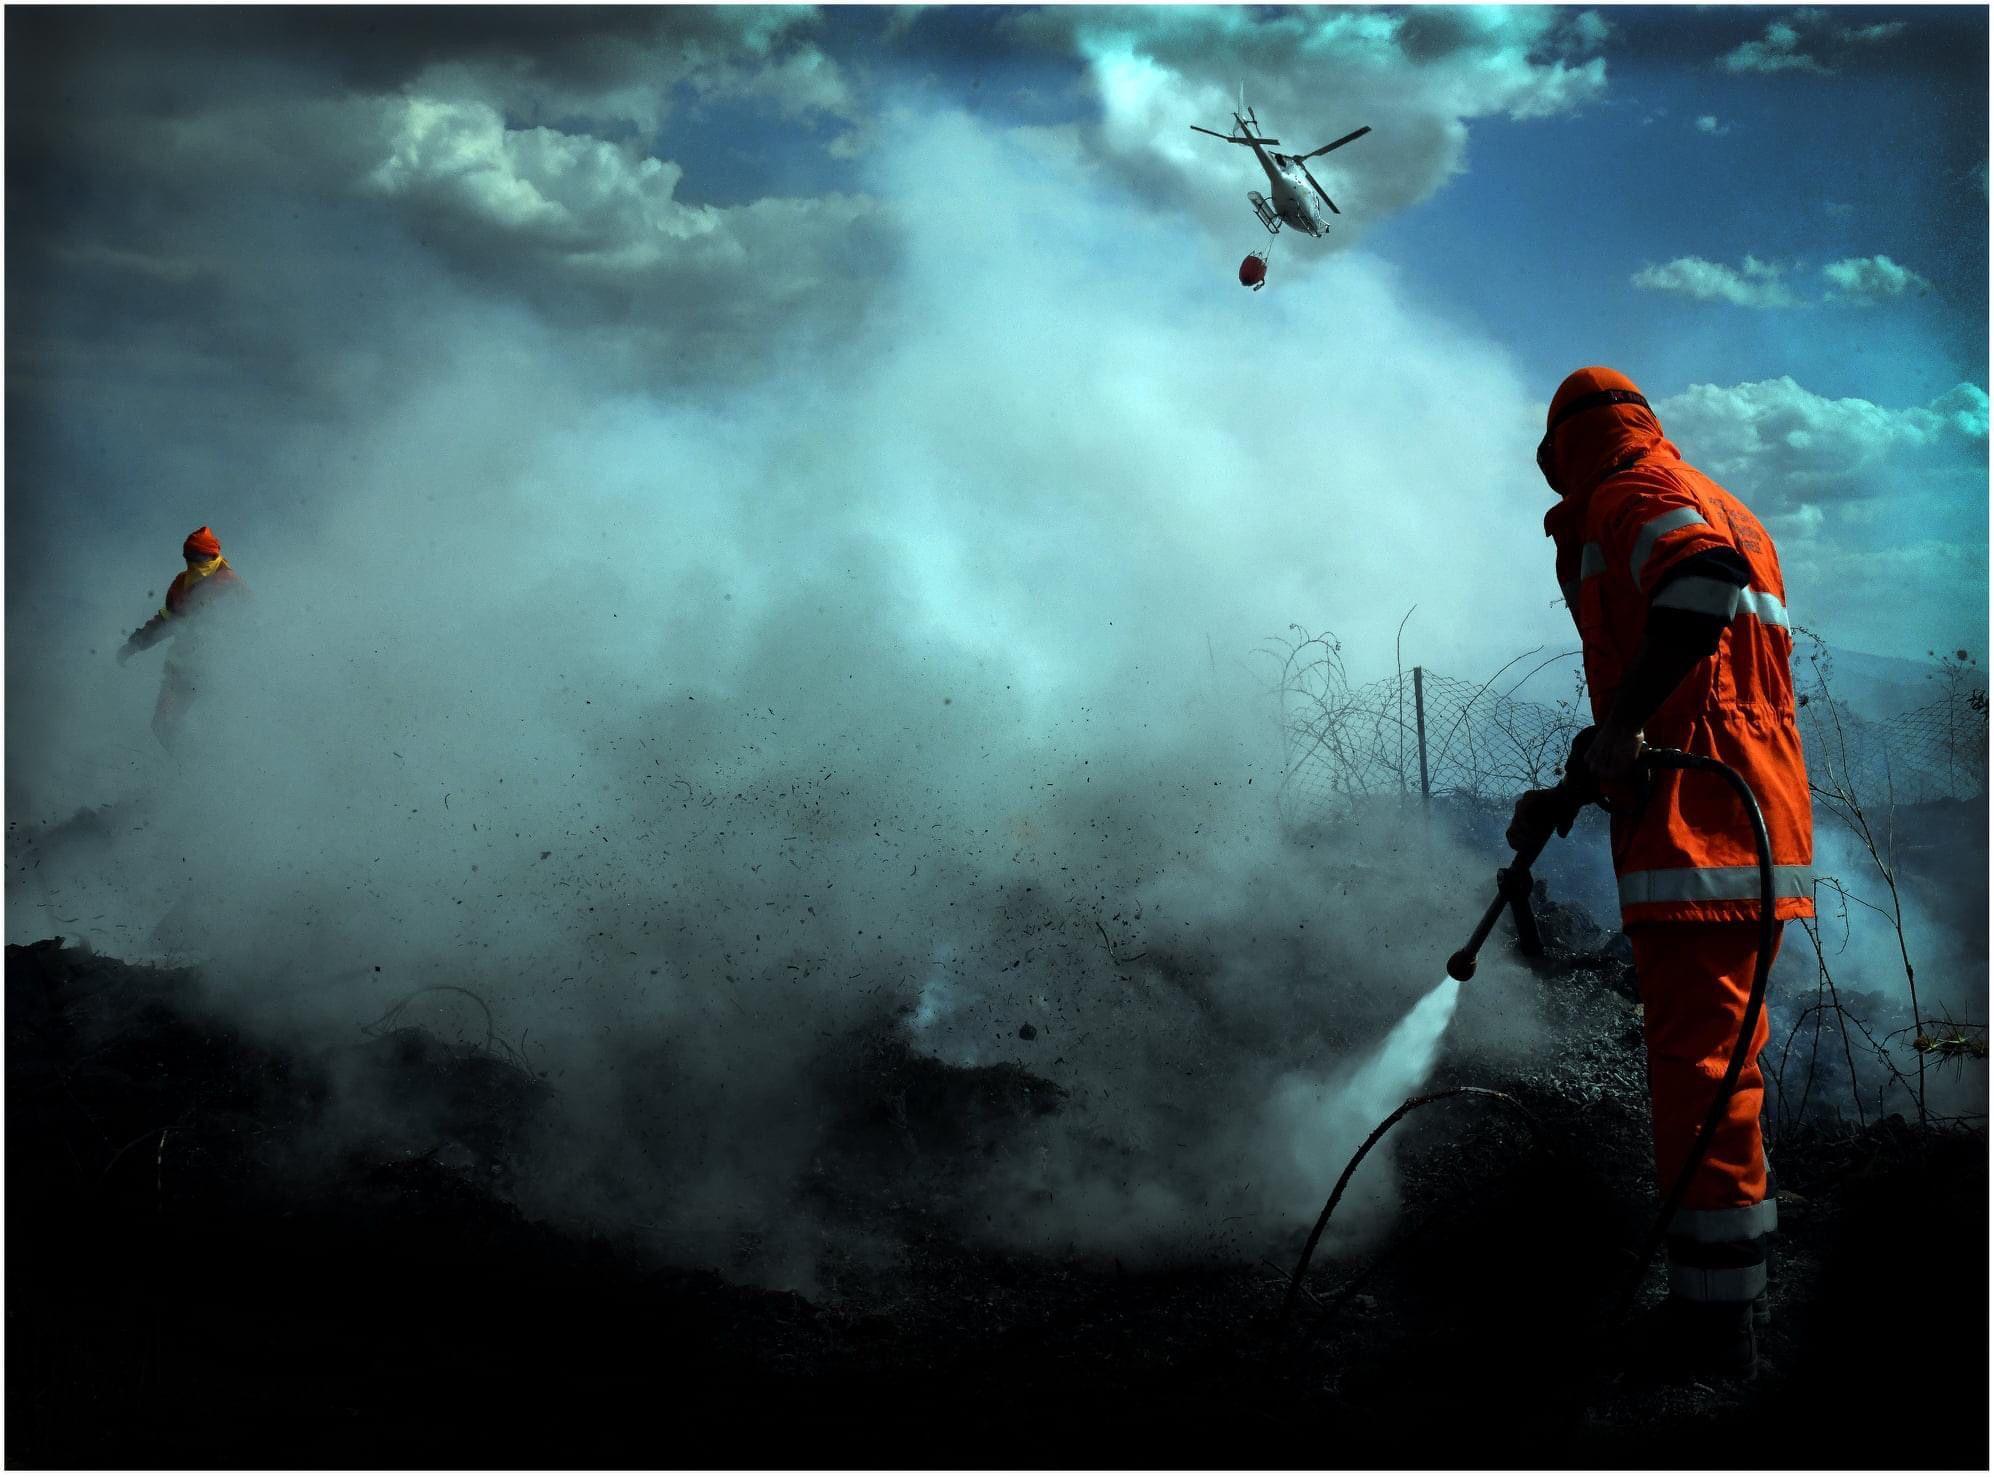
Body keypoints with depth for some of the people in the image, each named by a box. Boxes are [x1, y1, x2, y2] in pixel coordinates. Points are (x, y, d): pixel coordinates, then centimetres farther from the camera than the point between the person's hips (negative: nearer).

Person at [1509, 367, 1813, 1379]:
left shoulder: (1629, 495, -3)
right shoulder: (1710, 503, 27)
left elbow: (1705, 573, -28)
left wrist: (1623, 721, -26)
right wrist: (1568, 799, 29)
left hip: (1694, 832, -10)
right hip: (1755, 812, 10)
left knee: (1694, 1061, -8)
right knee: (1722, 1055, 17)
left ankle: (1713, 1316, -5)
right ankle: (1738, 1283, 27)